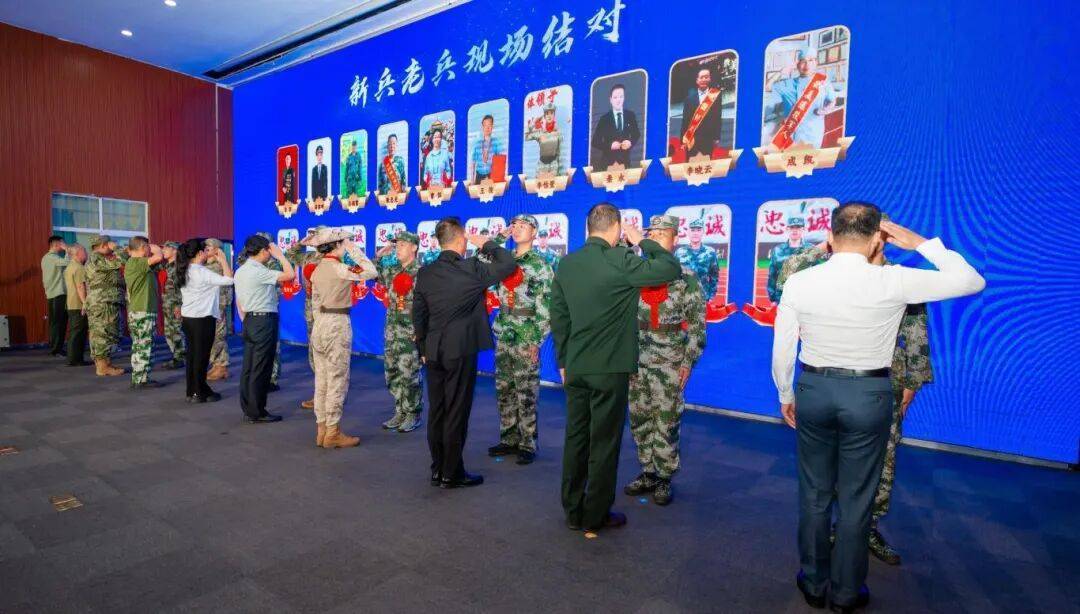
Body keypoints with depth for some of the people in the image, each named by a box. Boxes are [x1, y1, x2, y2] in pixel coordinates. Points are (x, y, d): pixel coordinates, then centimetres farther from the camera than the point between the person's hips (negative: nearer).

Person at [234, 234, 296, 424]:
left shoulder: (240, 271, 13)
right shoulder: (259, 271, -16)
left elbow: (239, 302, 17)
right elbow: (290, 275, -23)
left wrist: (246, 322, 22)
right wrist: (280, 255, -11)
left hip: (250, 321, 10)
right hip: (264, 321, -10)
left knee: (248, 367, 12)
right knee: (261, 369, -3)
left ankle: (248, 409, 20)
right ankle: (257, 413, 4)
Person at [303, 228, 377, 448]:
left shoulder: (318, 269, 10)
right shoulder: (340, 268, -15)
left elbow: (315, 302, 14)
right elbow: (370, 272, -10)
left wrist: (322, 322, 20)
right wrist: (355, 250, -3)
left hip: (320, 323, 9)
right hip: (337, 324, -9)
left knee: (322, 380, 12)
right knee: (337, 381, -1)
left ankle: (322, 429, 19)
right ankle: (333, 433, 6)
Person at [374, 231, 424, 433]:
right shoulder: (392, 270, 9)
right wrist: (379, 255, 10)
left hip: (411, 332, -7)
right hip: (391, 330, 7)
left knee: (409, 375, -1)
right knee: (392, 373, 12)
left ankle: (413, 414, 14)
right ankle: (400, 412, 25)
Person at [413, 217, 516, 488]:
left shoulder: (425, 273, 4)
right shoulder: (471, 268, -12)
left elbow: (418, 314, 7)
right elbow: (508, 264, -4)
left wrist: (423, 349, 15)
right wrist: (487, 244, 6)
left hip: (433, 352, 5)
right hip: (461, 351, -5)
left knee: (436, 411, 13)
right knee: (456, 412, 2)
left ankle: (437, 470, 23)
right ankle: (451, 474, 11)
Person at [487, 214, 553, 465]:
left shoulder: (540, 265, -5)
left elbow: (546, 307, -8)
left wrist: (537, 340, -12)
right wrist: (500, 236, 6)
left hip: (526, 339, -6)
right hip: (503, 336, 6)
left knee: (526, 394, 0)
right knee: (503, 391, 11)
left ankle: (528, 444, 10)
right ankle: (508, 439, 23)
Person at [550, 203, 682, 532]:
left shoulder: (566, 263, 5)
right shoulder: (621, 261, -14)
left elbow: (558, 317, 9)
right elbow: (672, 269, -8)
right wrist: (643, 241, 4)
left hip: (575, 368, 6)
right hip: (610, 368, -6)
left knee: (575, 438, 14)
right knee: (604, 443, 7)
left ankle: (573, 511, 26)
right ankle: (595, 515, 19)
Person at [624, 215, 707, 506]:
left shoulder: (686, 278, -4)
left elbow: (696, 326, -5)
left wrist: (687, 364, -9)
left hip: (669, 364, -4)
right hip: (635, 362, 4)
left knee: (666, 423, 3)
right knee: (639, 420, 11)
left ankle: (664, 478, 18)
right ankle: (647, 473, 27)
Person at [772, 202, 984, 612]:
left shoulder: (799, 282, -9)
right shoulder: (893, 281, -13)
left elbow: (782, 351, -3)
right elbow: (972, 281, 2)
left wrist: (786, 396, 12)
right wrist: (919, 242, 5)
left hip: (814, 390, 1)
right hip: (869, 394, -1)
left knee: (814, 493, 16)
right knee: (856, 498, 14)